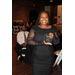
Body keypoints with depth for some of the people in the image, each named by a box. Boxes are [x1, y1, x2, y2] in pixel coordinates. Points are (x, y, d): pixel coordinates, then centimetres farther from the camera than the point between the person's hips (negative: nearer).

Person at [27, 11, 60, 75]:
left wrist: (53, 37, -20)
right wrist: (42, 43, -21)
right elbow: (29, 41, -8)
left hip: (49, 57, 2)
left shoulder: (53, 28, 3)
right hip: (37, 57, -2)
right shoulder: (34, 28, -4)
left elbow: (57, 42, 4)